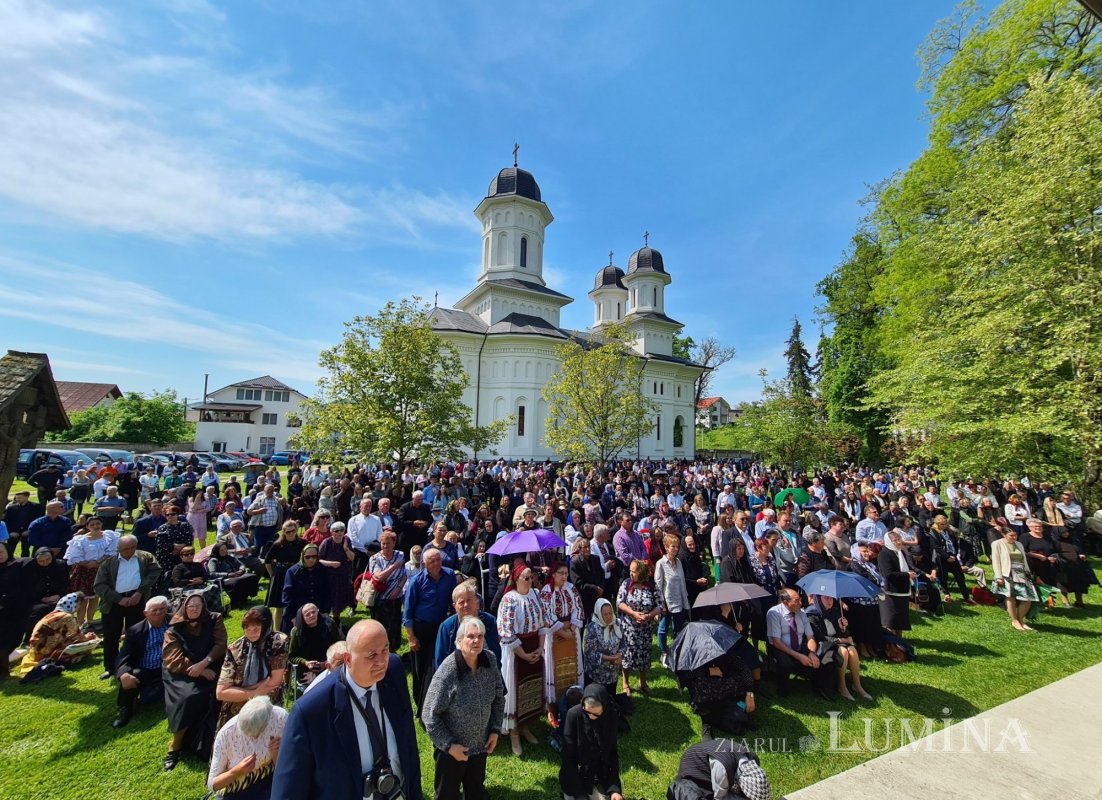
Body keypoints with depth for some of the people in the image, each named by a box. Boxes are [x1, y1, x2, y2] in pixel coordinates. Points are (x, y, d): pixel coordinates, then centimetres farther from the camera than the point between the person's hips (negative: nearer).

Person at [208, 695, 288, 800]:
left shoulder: (280, 717, -23)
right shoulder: (226, 734, -24)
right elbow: (212, 784, -9)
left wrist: (276, 754, -32)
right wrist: (238, 771, -27)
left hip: (268, 782, 1)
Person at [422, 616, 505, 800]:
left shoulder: (490, 660, -14)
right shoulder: (447, 671, -28)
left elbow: (499, 697, 1)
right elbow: (430, 715, -19)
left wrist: (496, 730, -1)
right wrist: (449, 745, -17)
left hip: (481, 744, 4)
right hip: (452, 749, -4)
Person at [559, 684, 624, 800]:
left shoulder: (612, 716, -17)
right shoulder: (574, 715, -24)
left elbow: (614, 752, -7)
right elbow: (568, 755, -18)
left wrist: (615, 788, -15)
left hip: (601, 774, 2)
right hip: (576, 773, -2)